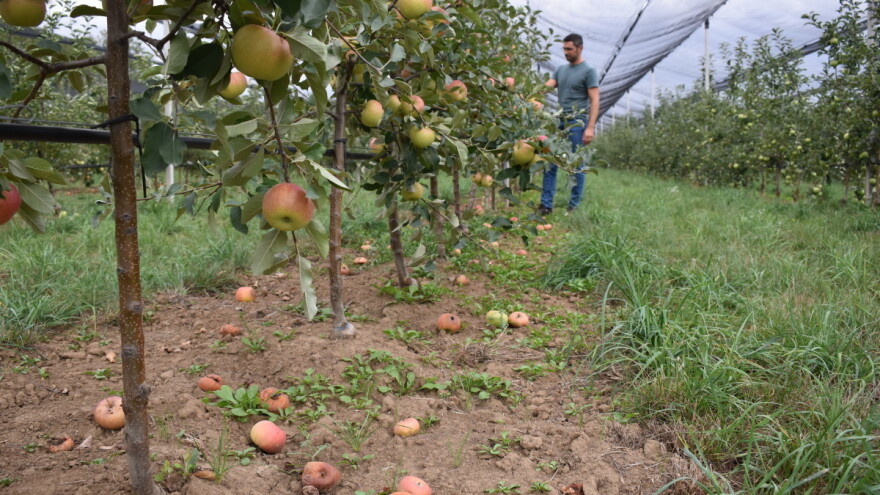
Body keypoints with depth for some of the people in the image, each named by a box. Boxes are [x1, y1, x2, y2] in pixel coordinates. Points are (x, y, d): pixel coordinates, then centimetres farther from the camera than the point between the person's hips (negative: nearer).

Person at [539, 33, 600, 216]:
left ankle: (574, 207, 8)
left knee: (577, 166, 1)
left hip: (577, 123, -6)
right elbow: (546, 86, 7)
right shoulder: (561, 70, 16)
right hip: (560, 122, 6)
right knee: (550, 164, 3)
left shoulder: (588, 71, -2)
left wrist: (590, 127, -16)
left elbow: (594, 101, -7)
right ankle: (546, 205, 8)